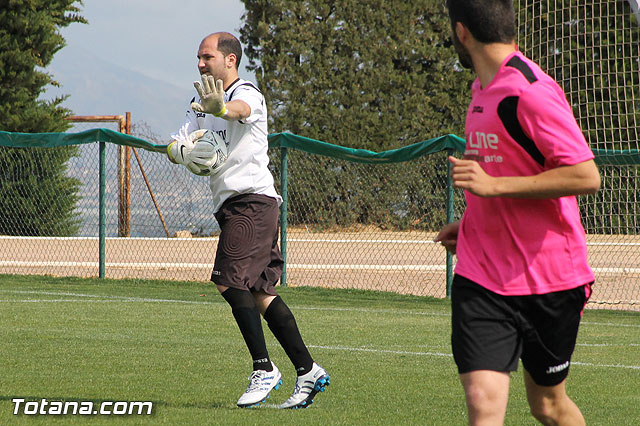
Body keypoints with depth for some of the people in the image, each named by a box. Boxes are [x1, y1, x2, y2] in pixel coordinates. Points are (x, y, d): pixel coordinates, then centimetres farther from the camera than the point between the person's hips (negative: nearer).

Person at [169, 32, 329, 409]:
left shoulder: (248, 93, -9)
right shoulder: (202, 103, 19)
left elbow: (240, 109, -34)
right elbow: (177, 144, 10)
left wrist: (221, 109, -58)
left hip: (252, 198, -9)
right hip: (230, 204, 9)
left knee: (230, 282, -17)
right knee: (260, 292, 6)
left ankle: (264, 370, -13)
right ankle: (308, 371, 9)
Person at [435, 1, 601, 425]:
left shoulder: (530, 91, -18)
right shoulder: (485, 88, 10)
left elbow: (585, 175, -25)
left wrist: (493, 185, -25)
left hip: (549, 279, -6)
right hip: (481, 278, 6)